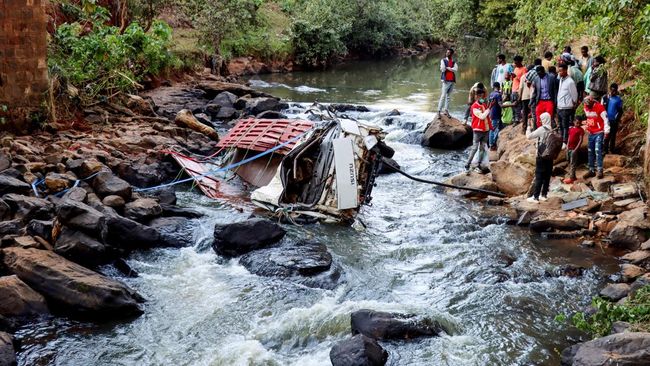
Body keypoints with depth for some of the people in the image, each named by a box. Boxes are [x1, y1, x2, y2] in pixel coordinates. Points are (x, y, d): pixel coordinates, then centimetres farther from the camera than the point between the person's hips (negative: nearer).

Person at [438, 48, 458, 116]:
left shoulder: (454, 62, 13)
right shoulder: (443, 60, 3)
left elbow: (456, 69, -6)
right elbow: (443, 69, -11)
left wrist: (447, 68, -11)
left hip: (452, 81, 4)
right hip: (446, 81, -4)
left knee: (448, 96, 8)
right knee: (443, 96, -10)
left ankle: (446, 110, 13)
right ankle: (439, 111, -9)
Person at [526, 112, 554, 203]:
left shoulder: (542, 129, -13)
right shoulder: (552, 130, 5)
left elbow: (529, 136, -12)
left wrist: (528, 129, 9)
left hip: (541, 156, -6)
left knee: (539, 177, -5)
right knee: (547, 176, 10)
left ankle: (535, 197, -4)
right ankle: (544, 195, 16)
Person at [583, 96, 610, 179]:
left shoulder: (599, 107, -16)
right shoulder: (586, 107, 3)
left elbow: (605, 119, -16)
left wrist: (606, 131, -21)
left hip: (599, 133, -7)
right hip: (591, 133, 7)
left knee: (598, 151, -14)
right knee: (591, 152, 9)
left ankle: (600, 171, -13)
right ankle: (591, 170, 17)